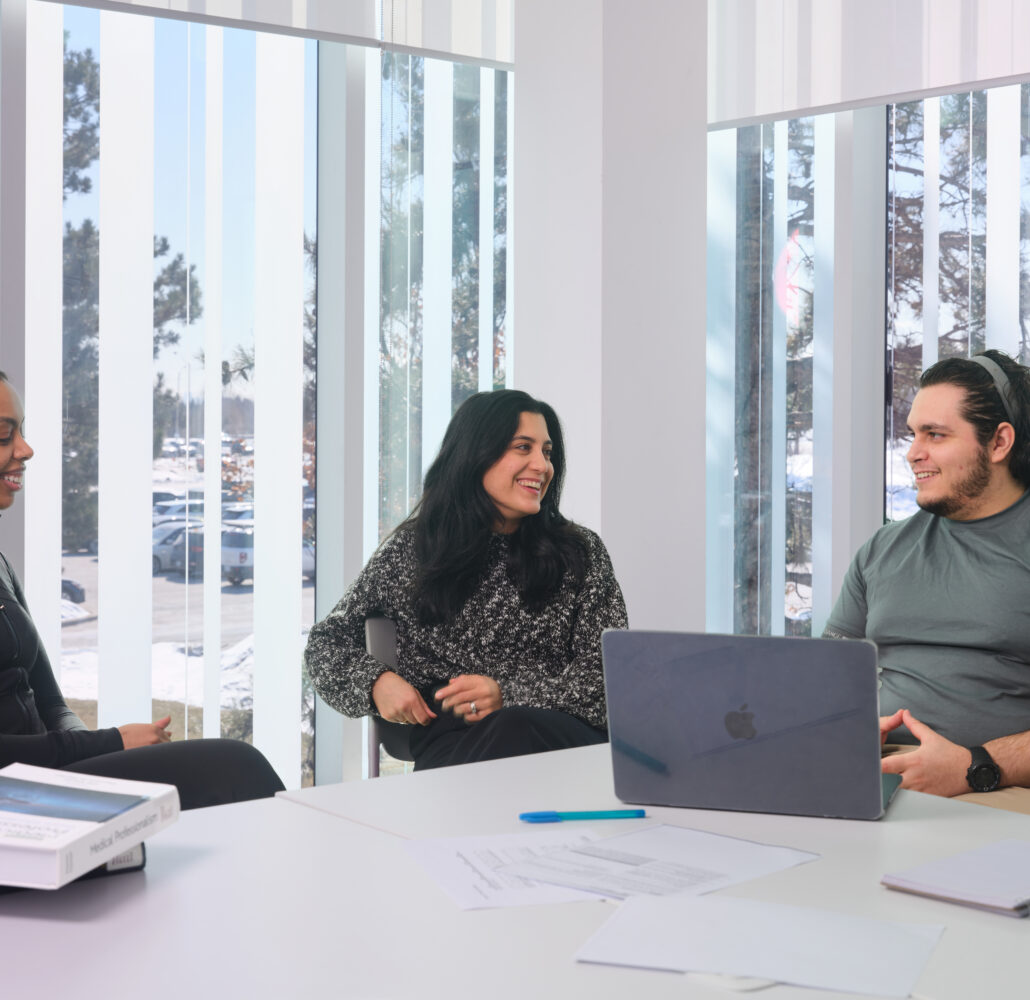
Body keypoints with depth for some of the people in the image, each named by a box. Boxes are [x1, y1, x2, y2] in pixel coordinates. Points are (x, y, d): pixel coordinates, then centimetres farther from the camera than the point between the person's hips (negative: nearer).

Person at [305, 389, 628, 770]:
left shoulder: (579, 551, 13)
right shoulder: (410, 551, 15)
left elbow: (614, 669, 4)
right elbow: (328, 639, 21)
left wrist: (509, 695, -12)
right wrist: (376, 681, -2)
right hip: (451, 745, 0)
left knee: (514, 729, -38)